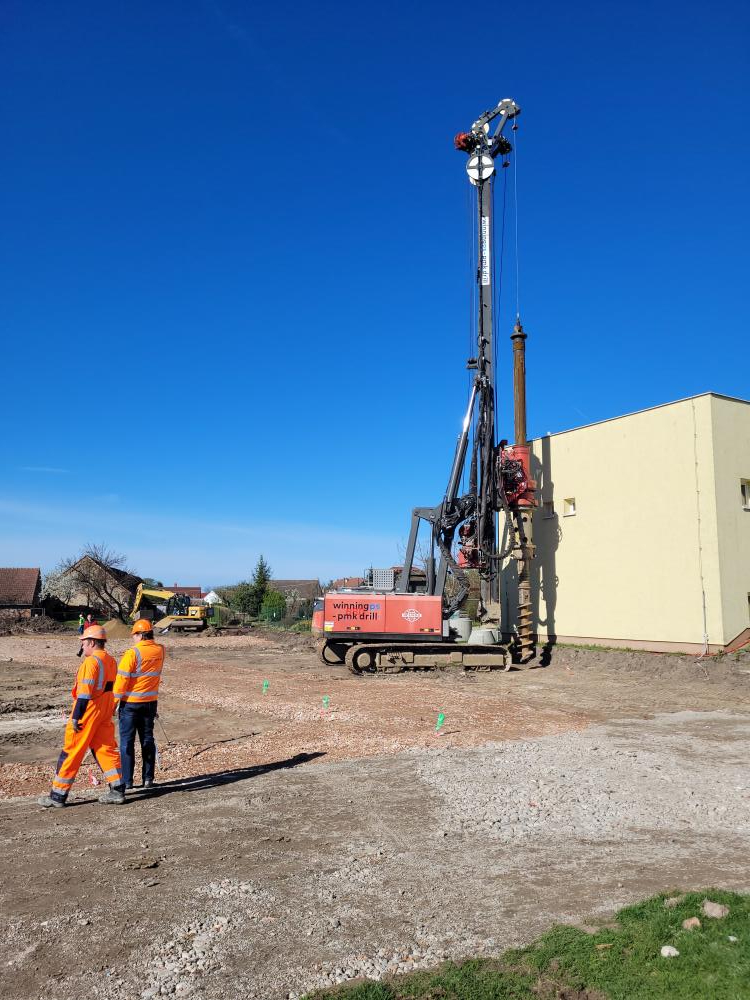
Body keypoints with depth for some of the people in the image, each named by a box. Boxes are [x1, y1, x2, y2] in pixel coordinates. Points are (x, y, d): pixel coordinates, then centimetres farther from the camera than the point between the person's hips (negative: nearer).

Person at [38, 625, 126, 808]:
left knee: (71, 752, 3)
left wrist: (76, 716, -18)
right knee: (106, 749, 11)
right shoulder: (111, 661, 10)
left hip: (88, 712, -8)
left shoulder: (91, 662, -16)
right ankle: (117, 791, 10)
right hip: (105, 714, 8)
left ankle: (58, 795, 11)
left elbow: (85, 692, -20)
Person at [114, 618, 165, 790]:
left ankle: (127, 780, 9)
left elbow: (122, 679, -16)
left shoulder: (132, 653, -18)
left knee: (127, 741, 6)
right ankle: (148, 779, 16)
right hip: (150, 702, 5)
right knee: (147, 739, 13)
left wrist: (115, 701, -7)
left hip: (130, 703, -5)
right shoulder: (160, 651, -1)